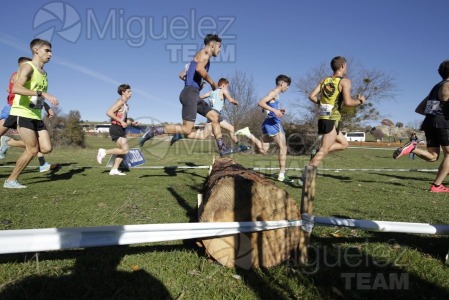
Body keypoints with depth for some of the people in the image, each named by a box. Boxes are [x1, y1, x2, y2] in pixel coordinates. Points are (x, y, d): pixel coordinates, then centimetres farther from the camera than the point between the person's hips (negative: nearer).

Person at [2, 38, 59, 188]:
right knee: (33, 149, -9)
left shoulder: (44, 72, 17)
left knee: (46, 148, -2)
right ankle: (10, 181, 7)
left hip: (36, 116, 8)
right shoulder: (27, 67, -9)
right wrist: (43, 94, -34)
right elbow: (16, 88, -27)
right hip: (23, 114, -8)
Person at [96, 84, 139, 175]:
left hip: (121, 129, 10)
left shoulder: (125, 104, 18)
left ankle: (114, 170, 12)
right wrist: (121, 121, -23)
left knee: (123, 151, 8)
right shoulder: (120, 102, -11)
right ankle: (104, 152, -2)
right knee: (125, 150, -13)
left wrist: (132, 123, 14)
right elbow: (109, 112, -22)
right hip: (116, 129, -10)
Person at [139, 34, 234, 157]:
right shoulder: (205, 52, -1)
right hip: (190, 93, -10)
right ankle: (152, 131, -9)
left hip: (193, 94, 10)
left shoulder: (200, 56, 27)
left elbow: (182, 75, 29)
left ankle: (222, 149, 9)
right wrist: (212, 82, -12)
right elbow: (199, 68, -25)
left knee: (215, 116, 9)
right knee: (186, 129, -14)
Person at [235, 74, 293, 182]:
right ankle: (282, 175, -3)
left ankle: (248, 133, 1)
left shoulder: (275, 94, 21)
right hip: (273, 123, -9)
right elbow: (261, 103, -22)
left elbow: (267, 108, 28)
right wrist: (275, 110, -30)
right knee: (283, 148, -5)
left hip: (269, 123, 9)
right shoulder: (274, 93, -7)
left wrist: (278, 111, 18)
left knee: (263, 150, 9)